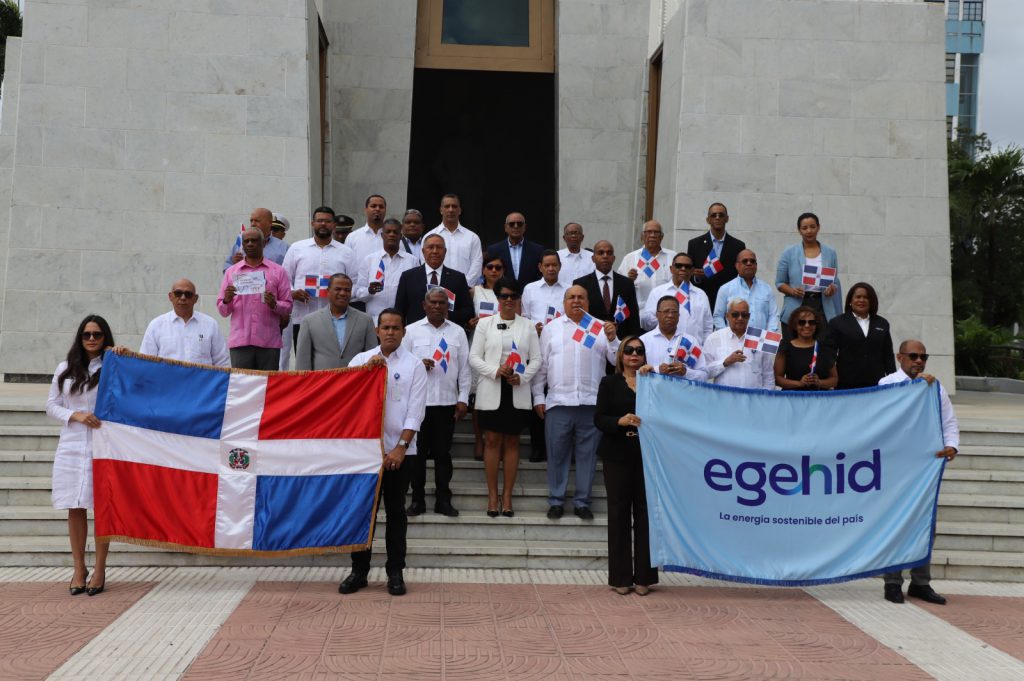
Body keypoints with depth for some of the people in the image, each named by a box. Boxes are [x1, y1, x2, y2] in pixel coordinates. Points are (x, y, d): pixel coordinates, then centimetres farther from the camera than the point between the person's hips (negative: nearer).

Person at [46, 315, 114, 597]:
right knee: (75, 508, 5)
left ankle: (100, 569, 8)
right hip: (72, 445, 3)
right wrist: (75, 416, -7)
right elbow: (51, 406, 11)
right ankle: (79, 569, 14)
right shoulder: (65, 369, 12)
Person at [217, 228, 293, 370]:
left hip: (269, 342, -1)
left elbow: (288, 307, 6)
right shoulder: (231, 272, 13)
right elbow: (223, 311, 11)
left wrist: (274, 305, -14)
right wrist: (227, 300, -10)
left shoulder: (278, 271, 9)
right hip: (240, 342, 1)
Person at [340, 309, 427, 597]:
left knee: (395, 511, 5)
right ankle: (359, 570, 14)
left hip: (398, 450, -2)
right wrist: (367, 367, -15)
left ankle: (395, 572, 13)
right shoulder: (361, 359, 8)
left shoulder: (414, 365, 1)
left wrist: (401, 448, -12)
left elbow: (415, 412, -4)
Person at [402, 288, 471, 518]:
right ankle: (417, 499, 13)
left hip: (447, 402, 1)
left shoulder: (457, 332, 8)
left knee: (443, 452, 6)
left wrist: (463, 399, 1)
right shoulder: (412, 331, 4)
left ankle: (443, 500, 14)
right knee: (418, 452, 3)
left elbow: (465, 368, 7)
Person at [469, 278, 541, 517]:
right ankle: (492, 496, 8)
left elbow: (536, 359, 5)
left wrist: (522, 377, -12)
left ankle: (507, 496, 11)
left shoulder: (527, 325, 7)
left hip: (517, 392, 1)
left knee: (512, 442, 5)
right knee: (492, 441, 1)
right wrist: (495, 371, -15)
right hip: (491, 390, -1)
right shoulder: (485, 323, 4)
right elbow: (474, 357, 0)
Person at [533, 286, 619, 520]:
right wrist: (538, 397, 4)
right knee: (557, 454, 4)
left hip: (591, 402, 0)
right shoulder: (551, 328, 11)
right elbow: (541, 365, 9)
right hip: (558, 402, 0)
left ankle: (582, 502, 14)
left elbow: (618, 360, 4)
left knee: (587, 454, 4)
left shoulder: (601, 327, 10)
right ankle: (556, 501, 14)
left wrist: (612, 339, -12)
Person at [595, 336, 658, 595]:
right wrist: (620, 421, -20)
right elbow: (599, 419, -1)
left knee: (645, 513, 0)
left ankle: (643, 577, 8)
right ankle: (620, 577, 8)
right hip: (618, 456, -1)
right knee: (619, 513, 1)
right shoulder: (610, 383, 8)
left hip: (646, 455, 1)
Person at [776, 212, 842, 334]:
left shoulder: (830, 253, 10)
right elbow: (780, 283, 7)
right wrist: (792, 291, -13)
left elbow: (835, 282, 15)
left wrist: (832, 288, -8)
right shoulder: (789, 253, 5)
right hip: (795, 309, -1)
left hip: (823, 308, 1)